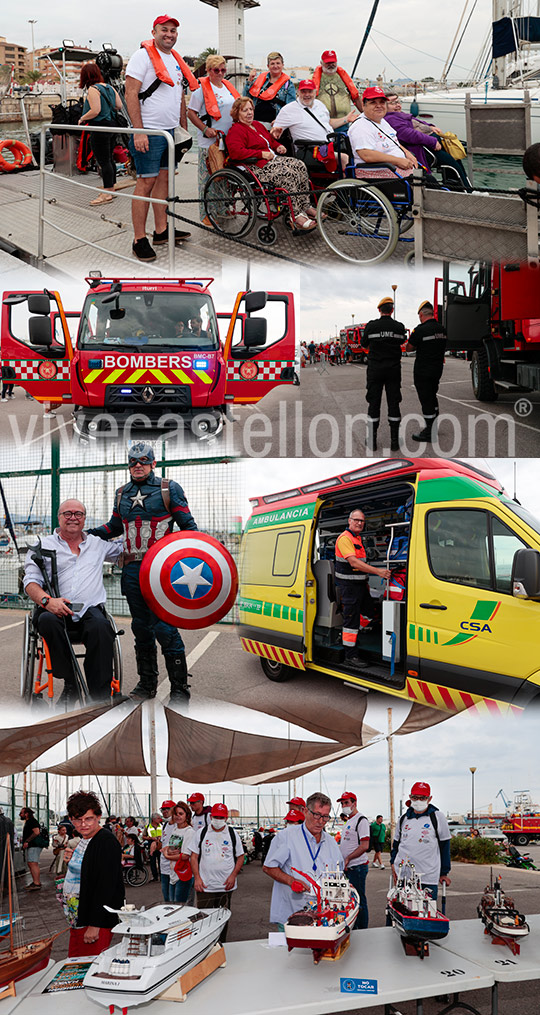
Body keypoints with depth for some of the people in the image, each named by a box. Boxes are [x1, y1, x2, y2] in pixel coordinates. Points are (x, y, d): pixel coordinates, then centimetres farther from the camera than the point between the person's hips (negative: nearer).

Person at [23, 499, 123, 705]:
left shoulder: (98, 544, 24)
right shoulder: (43, 545, 14)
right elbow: (31, 581, 2)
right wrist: (47, 600, -17)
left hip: (90, 610, 1)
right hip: (55, 610, -1)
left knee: (101, 627, -35)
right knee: (48, 621, -38)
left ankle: (100, 697, -32)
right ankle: (70, 683, -23)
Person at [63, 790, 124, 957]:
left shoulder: (107, 843, -18)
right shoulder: (84, 840, 12)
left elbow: (106, 886, -21)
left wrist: (94, 925, -23)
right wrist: (72, 860, 3)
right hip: (77, 919, 9)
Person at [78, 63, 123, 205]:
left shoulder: (93, 89, -13)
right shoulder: (109, 87, 10)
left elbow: (95, 110, -21)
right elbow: (119, 105, 12)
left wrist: (82, 118, -7)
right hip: (112, 126, 9)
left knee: (103, 161, -5)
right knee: (109, 159, 15)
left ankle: (107, 194, -3)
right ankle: (111, 189, 23)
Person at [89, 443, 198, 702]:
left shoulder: (169, 489, 3)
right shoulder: (121, 494, 17)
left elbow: (187, 525, 4)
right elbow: (115, 526, 27)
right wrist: (88, 533, 13)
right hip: (132, 570, 5)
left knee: (163, 627, -11)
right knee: (141, 628, 11)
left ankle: (179, 688, -3)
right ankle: (146, 684, 21)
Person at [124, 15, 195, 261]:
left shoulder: (176, 60, 16)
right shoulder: (143, 56, -8)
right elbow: (131, 94, -15)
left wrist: (184, 128, 19)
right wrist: (138, 131, -22)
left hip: (171, 130, 8)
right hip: (149, 132, -8)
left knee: (164, 179, 11)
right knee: (146, 182, -8)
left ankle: (161, 231, 19)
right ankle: (139, 240, -6)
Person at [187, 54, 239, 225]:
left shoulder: (228, 87, 15)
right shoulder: (202, 88, -7)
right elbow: (191, 113, -10)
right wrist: (205, 129, -18)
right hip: (209, 141, -7)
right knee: (207, 177, -4)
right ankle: (206, 214, 0)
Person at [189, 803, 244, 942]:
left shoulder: (233, 834, 6)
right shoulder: (202, 834, 5)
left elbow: (240, 857, 8)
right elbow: (194, 857, 5)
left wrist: (233, 876, -5)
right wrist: (197, 878, -5)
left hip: (226, 886, 1)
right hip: (205, 886, -1)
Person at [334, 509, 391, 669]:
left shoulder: (358, 538, 15)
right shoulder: (345, 538, -17)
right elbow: (354, 562, -27)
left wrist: (365, 582, 22)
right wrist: (378, 571, -33)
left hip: (360, 584, 9)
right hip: (348, 585, -9)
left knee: (368, 615, 15)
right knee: (351, 619, -6)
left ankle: (348, 634, 33)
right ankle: (351, 656, -1)